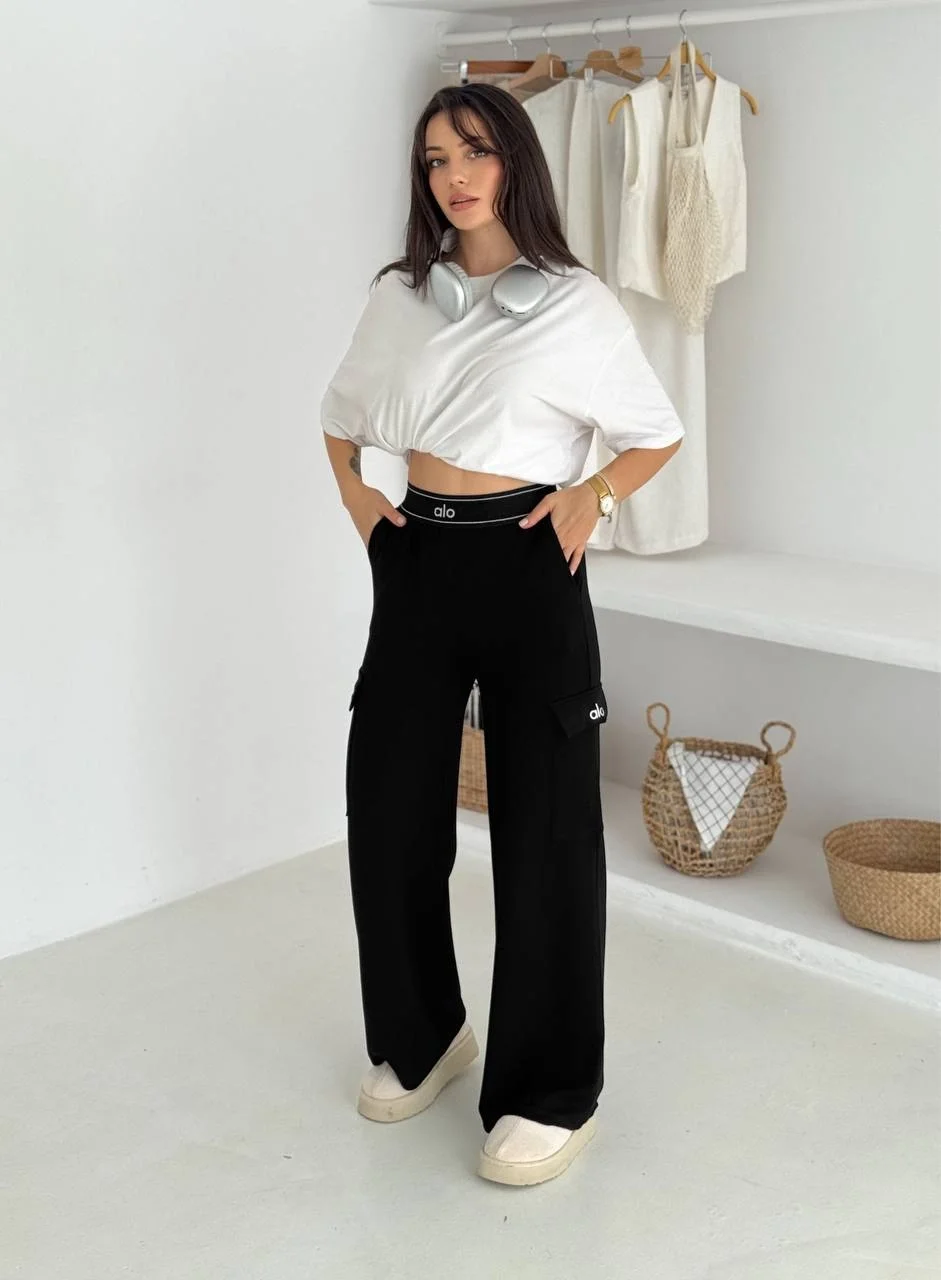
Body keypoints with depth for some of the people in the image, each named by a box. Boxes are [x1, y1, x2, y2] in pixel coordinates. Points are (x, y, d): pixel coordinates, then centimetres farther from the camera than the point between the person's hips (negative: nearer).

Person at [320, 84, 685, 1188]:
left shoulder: (575, 304, -2)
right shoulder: (398, 298, 8)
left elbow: (658, 435, 5)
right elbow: (342, 412, 23)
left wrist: (592, 494, -11)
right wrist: (352, 492, 6)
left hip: (526, 568, -4)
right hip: (418, 563, 4)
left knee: (543, 826, 0)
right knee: (388, 806, 8)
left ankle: (551, 1093, 13)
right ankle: (418, 1037, 30)